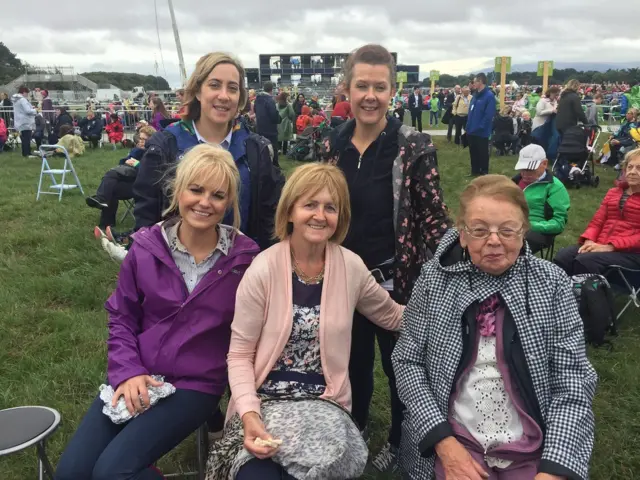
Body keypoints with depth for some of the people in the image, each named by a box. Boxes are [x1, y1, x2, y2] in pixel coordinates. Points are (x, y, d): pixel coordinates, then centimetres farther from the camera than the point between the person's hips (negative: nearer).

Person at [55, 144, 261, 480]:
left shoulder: (244, 258, -8)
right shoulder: (146, 248, -3)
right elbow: (121, 318, 5)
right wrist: (127, 372, -9)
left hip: (196, 384, -3)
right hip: (137, 378, 3)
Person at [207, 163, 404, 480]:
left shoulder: (351, 267, -2)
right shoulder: (263, 271, -10)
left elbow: (392, 317, 17)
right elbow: (239, 354, -6)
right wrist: (249, 413, -20)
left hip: (324, 403, 2)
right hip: (264, 402, -2)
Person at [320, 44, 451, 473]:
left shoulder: (415, 147, -13)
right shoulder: (332, 145, -1)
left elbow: (433, 218, -11)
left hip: (396, 279, -3)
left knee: (401, 366, 15)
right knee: (353, 361, 22)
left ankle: (400, 442, 40)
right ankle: (354, 430, 48)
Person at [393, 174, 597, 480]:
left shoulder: (551, 283, -4)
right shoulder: (435, 279, -4)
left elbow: (573, 379, -4)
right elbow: (407, 361, -2)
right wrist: (444, 443, -11)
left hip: (534, 449, 1)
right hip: (455, 440, -1)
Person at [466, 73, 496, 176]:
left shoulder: (489, 96, -15)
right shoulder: (475, 95, 11)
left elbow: (489, 115, -20)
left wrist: (480, 127, -20)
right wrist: (468, 126, 8)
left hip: (481, 132, -8)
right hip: (471, 131, 8)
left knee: (482, 153, 5)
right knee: (473, 152, 16)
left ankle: (484, 172, 17)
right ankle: (475, 171, 28)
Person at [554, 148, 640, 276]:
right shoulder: (613, 192, 24)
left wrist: (610, 247, -17)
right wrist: (589, 241, -5)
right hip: (599, 247, 5)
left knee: (584, 261, -33)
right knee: (563, 256, -26)